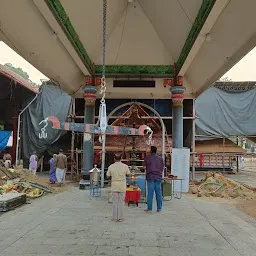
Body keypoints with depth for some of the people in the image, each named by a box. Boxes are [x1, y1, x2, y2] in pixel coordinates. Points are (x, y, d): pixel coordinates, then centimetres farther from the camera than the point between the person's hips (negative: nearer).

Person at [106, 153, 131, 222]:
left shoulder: (111, 167, -7)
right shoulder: (125, 166, -8)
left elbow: (108, 176, 2)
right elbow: (129, 174, 4)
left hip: (114, 186, 1)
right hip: (122, 186, 0)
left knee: (115, 202, 9)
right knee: (121, 202, 8)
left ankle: (115, 217, 13)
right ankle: (120, 217, 10)